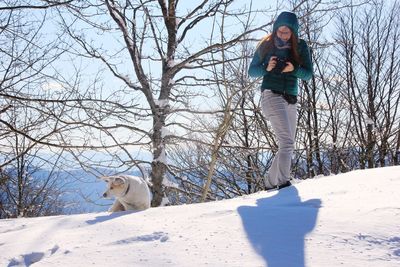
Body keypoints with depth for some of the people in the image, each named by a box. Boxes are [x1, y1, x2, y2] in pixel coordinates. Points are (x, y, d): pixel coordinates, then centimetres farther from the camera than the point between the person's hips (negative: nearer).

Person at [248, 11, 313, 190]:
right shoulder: (267, 45, 1)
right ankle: (283, 182, -20)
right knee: (287, 142, -20)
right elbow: (251, 71, 6)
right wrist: (267, 68, -13)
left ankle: (270, 183, 20)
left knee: (287, 147, 8)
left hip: (291, 100, 5)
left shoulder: (300, 46, 6)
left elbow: (308, 75, 2)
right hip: (272, 95, -5)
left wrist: (293, 69, -17)